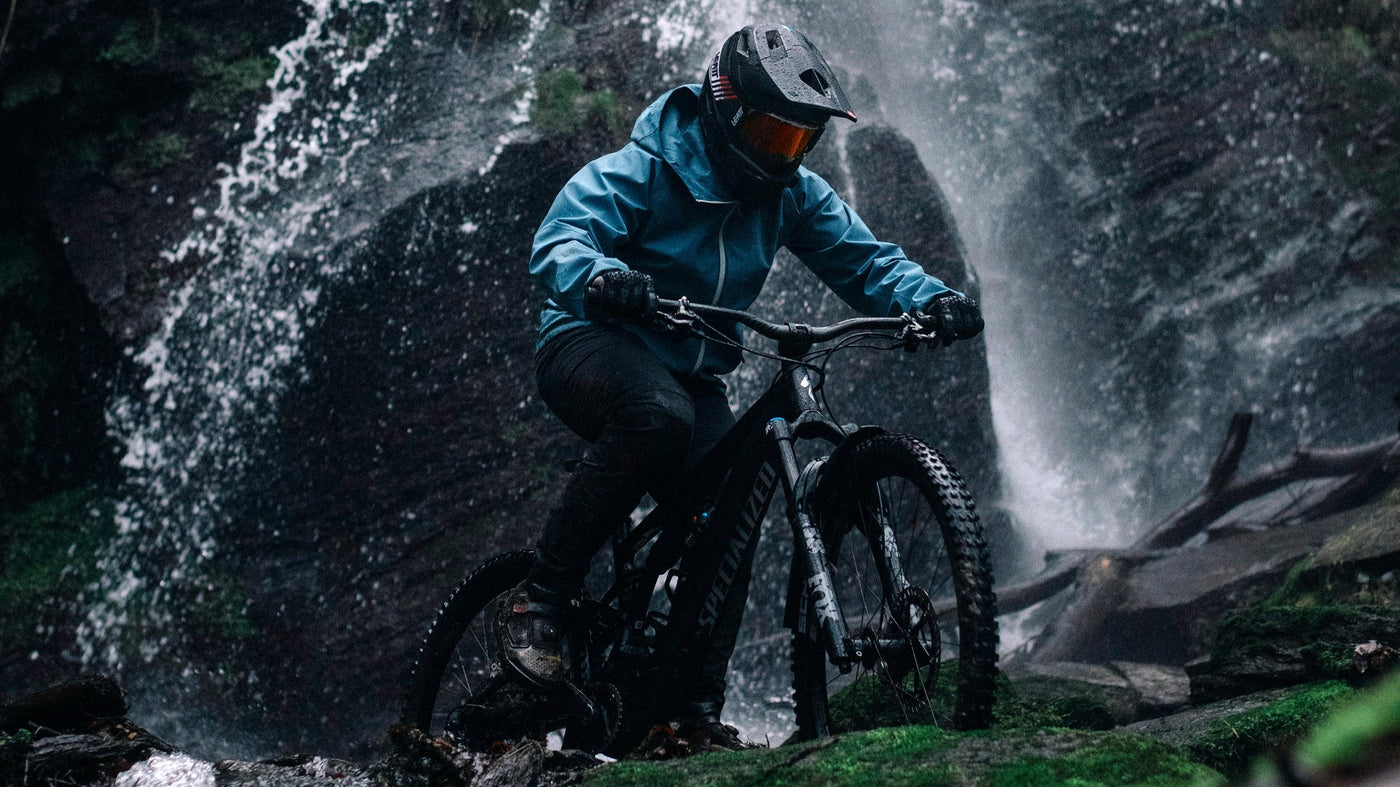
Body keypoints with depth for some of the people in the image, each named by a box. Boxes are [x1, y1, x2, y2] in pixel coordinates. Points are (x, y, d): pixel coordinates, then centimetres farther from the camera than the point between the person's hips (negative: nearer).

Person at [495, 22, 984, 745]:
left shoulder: (791, 194, 1)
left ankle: (697, 707, -5)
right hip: (593, 346, -6)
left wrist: (930, 299, -20)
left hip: (693, 376, 6)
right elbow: (558, 239, -29)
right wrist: (600, 276, -53)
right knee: (657, 415, -39)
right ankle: (540, 599, -28)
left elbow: (863, 259, 1)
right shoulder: (643, 171, -17)